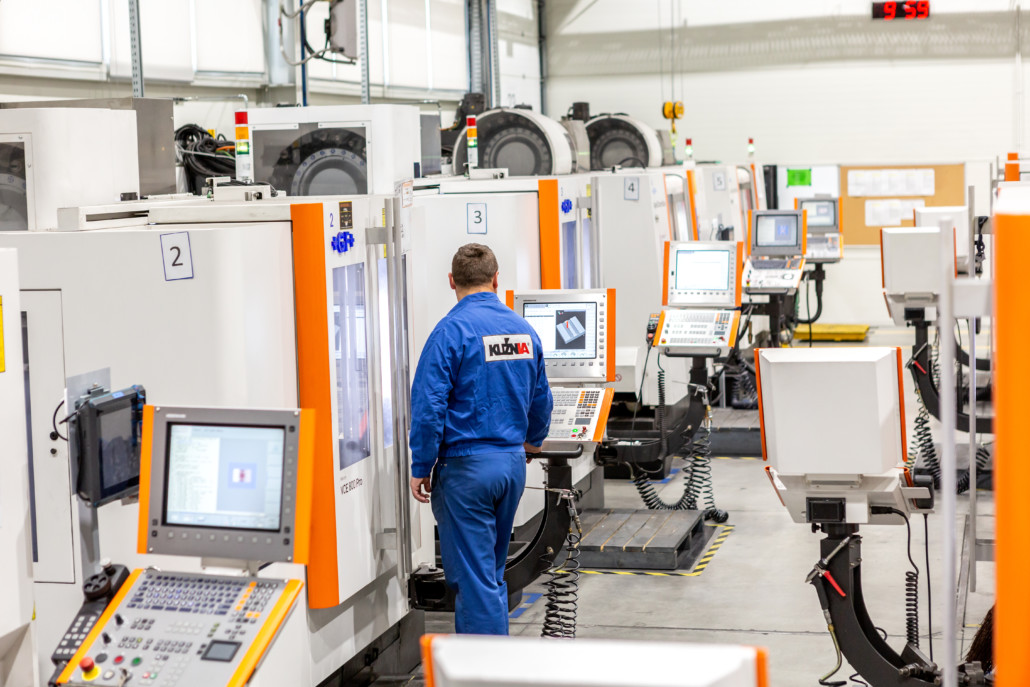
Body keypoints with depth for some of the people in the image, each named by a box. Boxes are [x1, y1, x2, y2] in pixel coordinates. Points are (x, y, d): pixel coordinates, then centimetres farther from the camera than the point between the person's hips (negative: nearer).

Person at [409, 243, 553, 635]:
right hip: (512, 462, 7)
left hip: (466, 467, -7)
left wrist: (420, 468, -8)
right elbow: (540, 401, 18)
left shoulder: (452, 330, -13)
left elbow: (429, 405, -17)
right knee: (491, 570, 18)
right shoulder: (524, 331, 6)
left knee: (472, 575, -1)